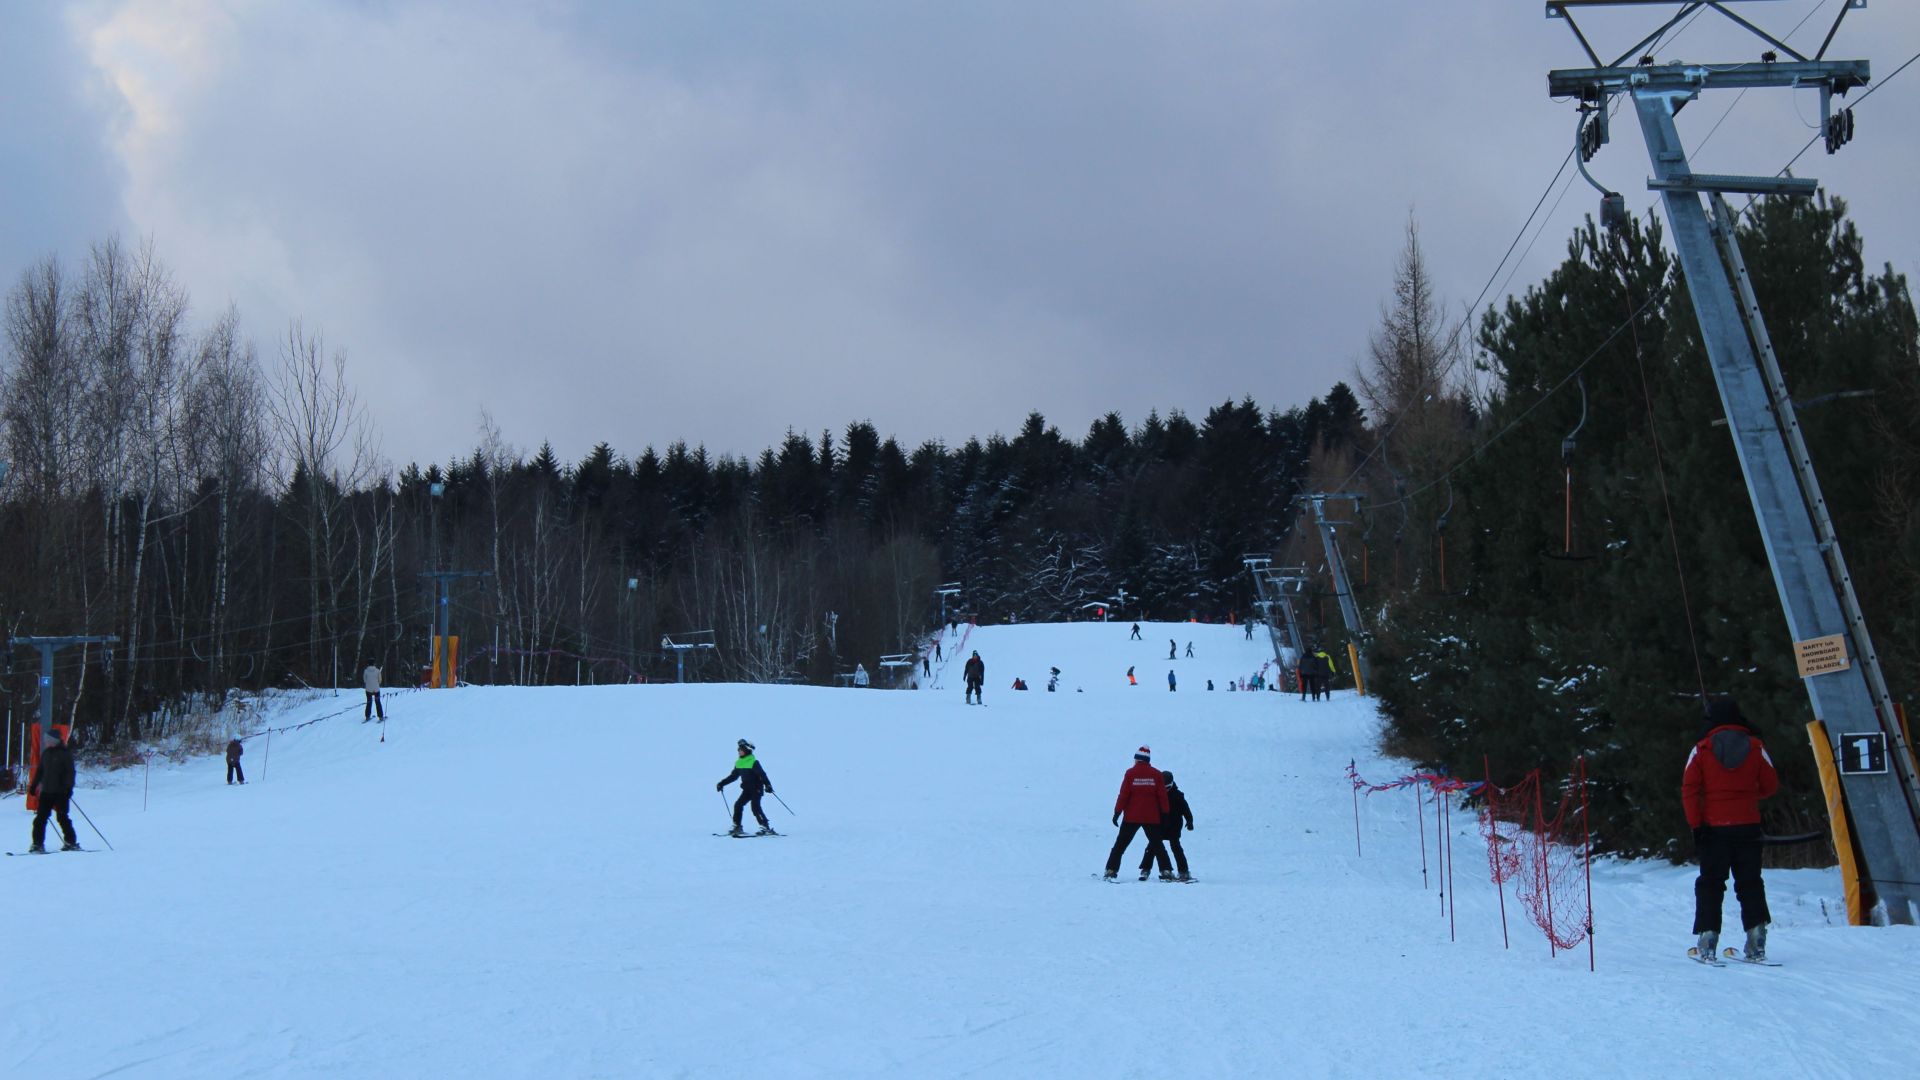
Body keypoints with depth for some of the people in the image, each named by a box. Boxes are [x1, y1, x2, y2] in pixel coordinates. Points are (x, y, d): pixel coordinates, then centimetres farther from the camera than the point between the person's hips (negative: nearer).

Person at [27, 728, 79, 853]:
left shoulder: (65, 753, -5)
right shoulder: (46, 753, 14)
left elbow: (70, 772, -10)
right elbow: (40, 771, 22)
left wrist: (69, 787, -19)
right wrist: (33, 785, 19)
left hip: (61, 792, -6)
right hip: (46, 791, 6)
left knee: (62, 817, -4)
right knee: (40, 818, 0)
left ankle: (71, 842, 5)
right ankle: (38, 843, 3)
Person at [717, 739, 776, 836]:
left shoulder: (753, 762, -14)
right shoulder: (739, 763, 9)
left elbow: (762, 774, -19)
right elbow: (733, 776, 19)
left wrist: (768, 785, -32)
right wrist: (722, 783, 17)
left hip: (756, 789, -7)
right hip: (747, 789, 7)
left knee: (755, 807, -17)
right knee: (738, 805, -1)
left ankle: (766, 828, -15)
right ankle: (736, 827, 7)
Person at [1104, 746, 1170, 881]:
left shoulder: (1131, 773, -5)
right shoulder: (1156, 774, -1)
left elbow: (1124, 795, -6)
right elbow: (1162, 795, 0)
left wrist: (1117, 812, -1)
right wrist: (1165, 813, 7)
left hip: (1132, 816, -1)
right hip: (1152, 817, 1)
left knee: (1121, 844, 6)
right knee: (1156, 844, 12)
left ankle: (1111, 870, 1)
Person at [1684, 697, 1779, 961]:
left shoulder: (1701, 749, -4)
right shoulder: (1755, 747, 1)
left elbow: (1689, 789, -9)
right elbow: (1771, 785, 6)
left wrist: (1695, 824, -6)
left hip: (1713, 828, -1)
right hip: (1748, 826, 2)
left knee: (1710, 883, 6)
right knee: (1750, 882, 9)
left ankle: (1708, 938, -2)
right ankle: (1756, 938, -1)